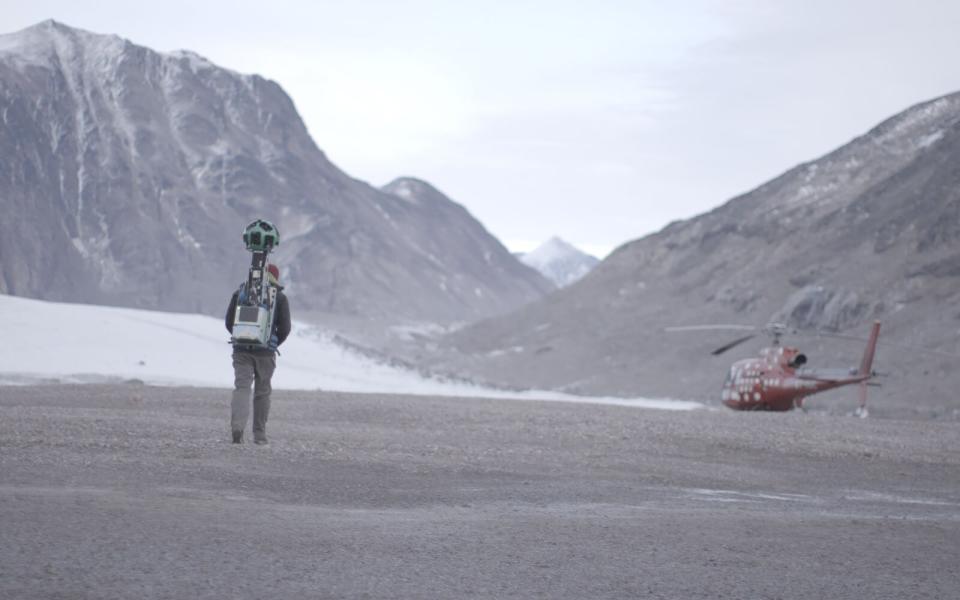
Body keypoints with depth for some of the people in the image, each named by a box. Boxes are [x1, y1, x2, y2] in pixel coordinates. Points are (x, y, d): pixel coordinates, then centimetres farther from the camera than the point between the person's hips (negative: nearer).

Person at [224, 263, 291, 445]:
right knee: (262, 392, 11)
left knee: (241, 387, -4)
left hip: (241, 349, 1)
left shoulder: (240, 293, 4)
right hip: (265, 351, 0)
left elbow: (229, 322, 6)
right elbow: (285, 328, -2)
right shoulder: (279, 297, 0)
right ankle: (259, 435, 15)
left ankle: (237, 426, -27)